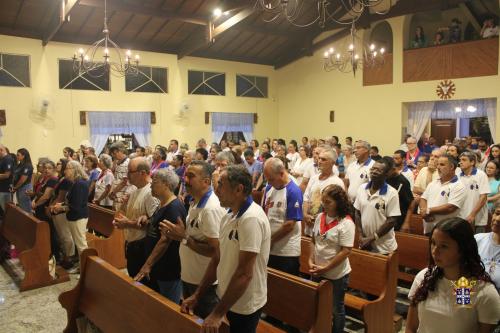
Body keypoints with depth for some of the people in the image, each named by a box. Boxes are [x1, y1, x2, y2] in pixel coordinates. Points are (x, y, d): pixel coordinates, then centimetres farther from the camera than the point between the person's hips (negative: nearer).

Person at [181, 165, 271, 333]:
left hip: (244, 306, -8)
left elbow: (244, 273, -26)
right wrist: (196, 295, 6)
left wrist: (218, 314, -21)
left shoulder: (251, 218, -25)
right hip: (226, 299, 8)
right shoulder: (228, 216, 4)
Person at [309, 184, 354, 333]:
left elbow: (345, 251, -20)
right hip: (318, 273, 6)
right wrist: (311, 261, -5)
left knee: (336, 308, 15)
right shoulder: (320, 217, -1)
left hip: (337, 275, -5)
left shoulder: (346, 223, -20)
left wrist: (325, 268, -19)